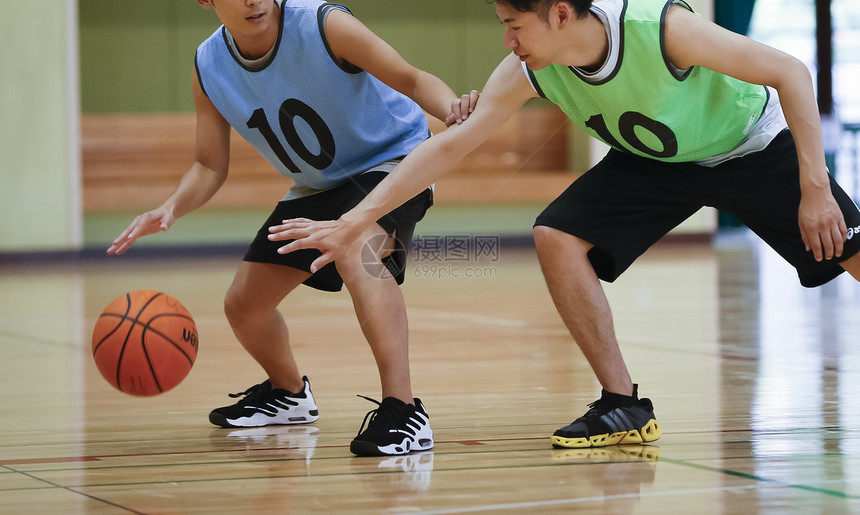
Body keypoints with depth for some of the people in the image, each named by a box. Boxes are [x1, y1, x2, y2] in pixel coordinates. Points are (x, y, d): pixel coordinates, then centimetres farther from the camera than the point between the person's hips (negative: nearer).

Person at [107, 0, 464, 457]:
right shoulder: (209, 68, -12)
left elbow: (411, 80, -29)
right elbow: (210, 166, -4)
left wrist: (454, 112, -50)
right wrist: (172, 208, -25)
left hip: (391, 158, -6)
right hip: (318, 186, 7)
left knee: (355, 249, -38)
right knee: (243, 304, 8)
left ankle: (403, 412, -39)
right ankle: (288, 393, 41)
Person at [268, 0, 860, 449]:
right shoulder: (527, 72, -22)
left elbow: (790, 72, -30)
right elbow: (448, 146, -16)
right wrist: (352, 223, -21)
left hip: (753, 144, -4)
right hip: (652, 160, 4)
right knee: (557, 237, -15)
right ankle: (624, 407, -7)